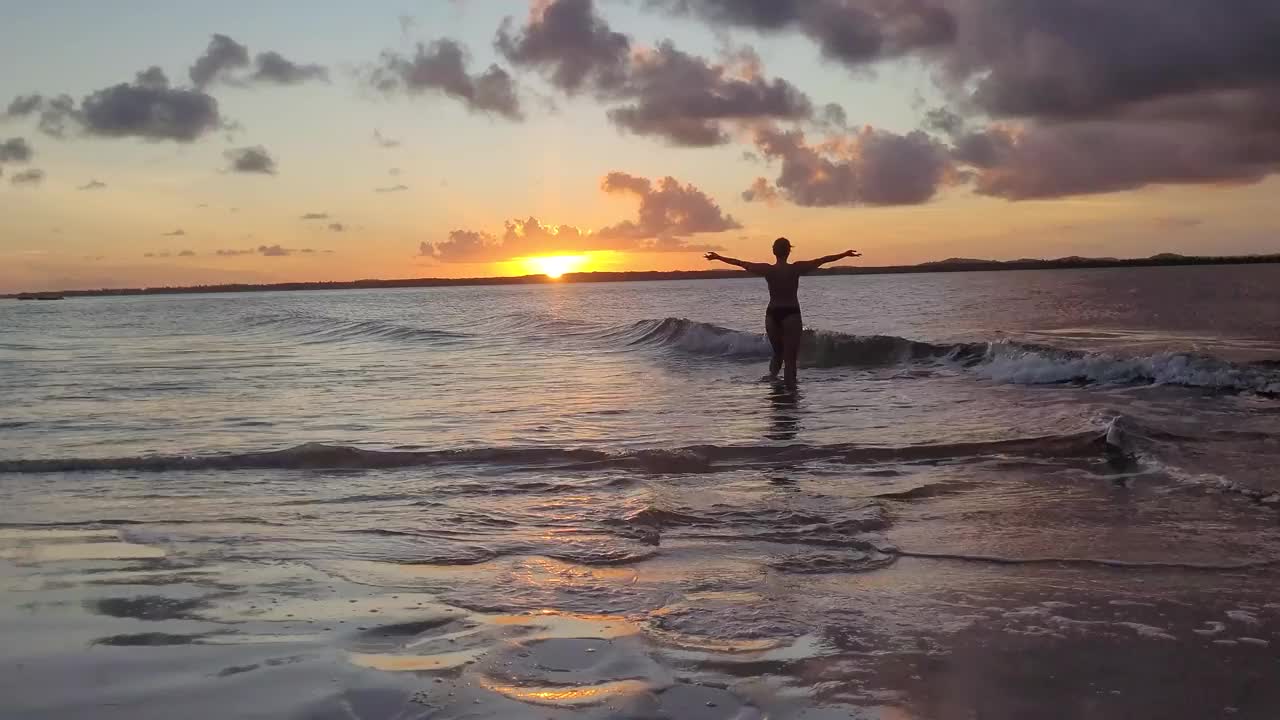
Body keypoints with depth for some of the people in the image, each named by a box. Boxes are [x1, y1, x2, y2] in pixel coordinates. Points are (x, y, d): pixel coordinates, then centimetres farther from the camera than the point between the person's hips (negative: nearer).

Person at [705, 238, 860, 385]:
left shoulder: (767, 269, -2)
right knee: (790, 358, 1)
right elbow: (822, 260, -2)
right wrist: (845, 254, 6)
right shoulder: (796, 268, -8)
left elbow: (740, 263, 7)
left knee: (777, 353, 20)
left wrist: (718, 257, 18)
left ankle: (772, 376, -4)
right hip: (791, 315, -3)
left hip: (772, 315, 3)